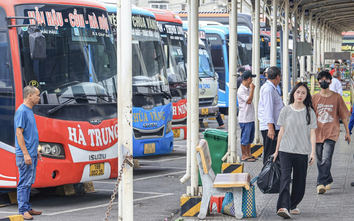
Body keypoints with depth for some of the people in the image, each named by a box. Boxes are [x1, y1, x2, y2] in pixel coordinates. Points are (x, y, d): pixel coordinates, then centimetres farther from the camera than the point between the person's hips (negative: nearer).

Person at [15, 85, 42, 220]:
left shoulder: (29, 111, 15)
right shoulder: (22, 111, -15)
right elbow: (19, 133, -19)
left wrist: (36, 151, 23)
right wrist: (26, 154, -22)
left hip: (31, 154, 10)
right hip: (25, 155, -10)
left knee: (29, 182, 12)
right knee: (24, 182, -6)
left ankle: (27, 208, 18)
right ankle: (23, 210, -3)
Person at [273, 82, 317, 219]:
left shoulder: (310, 112, 3)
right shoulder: (285, 111, 5)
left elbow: (312, 133, 2)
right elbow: (281, 131, 10)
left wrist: (313, 152, -7)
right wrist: (276, 151, 12)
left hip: (302, 151, 1)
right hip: (285, 150, -1)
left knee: (299, 181, 6)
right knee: (285, 178, -14)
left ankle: (293, 205, 24)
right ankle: (283, 207, -24)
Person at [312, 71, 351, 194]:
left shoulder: (336, 97, 1)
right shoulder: (315, 98, 6)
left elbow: (343, 116, 7)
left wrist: (347, 132, 8)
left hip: (331, 133, -3)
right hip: (318, 133, 3)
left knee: (326, 159, -16)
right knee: (320, 161, 8)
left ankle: (321, 183, -15)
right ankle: (328, 181, 25)